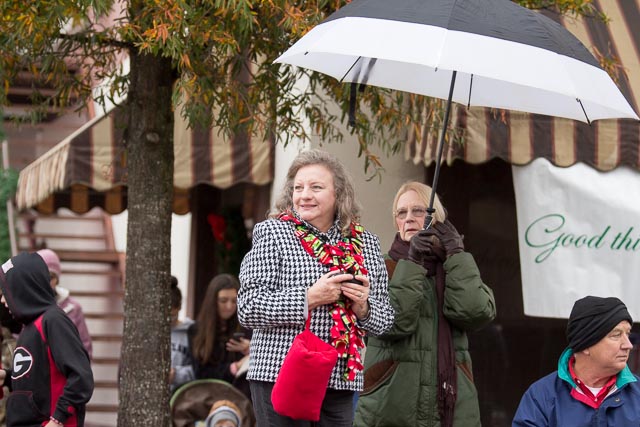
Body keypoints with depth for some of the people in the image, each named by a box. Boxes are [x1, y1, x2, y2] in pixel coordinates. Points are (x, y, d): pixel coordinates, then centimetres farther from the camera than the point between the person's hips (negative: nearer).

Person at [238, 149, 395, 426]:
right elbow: (248, 309, -8)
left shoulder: (365, 243, 13)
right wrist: (310, 297, -16)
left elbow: (385, 319, 16)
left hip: (342, 382, 4)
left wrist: (363, 307, -7)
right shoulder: (272, 234, 1)